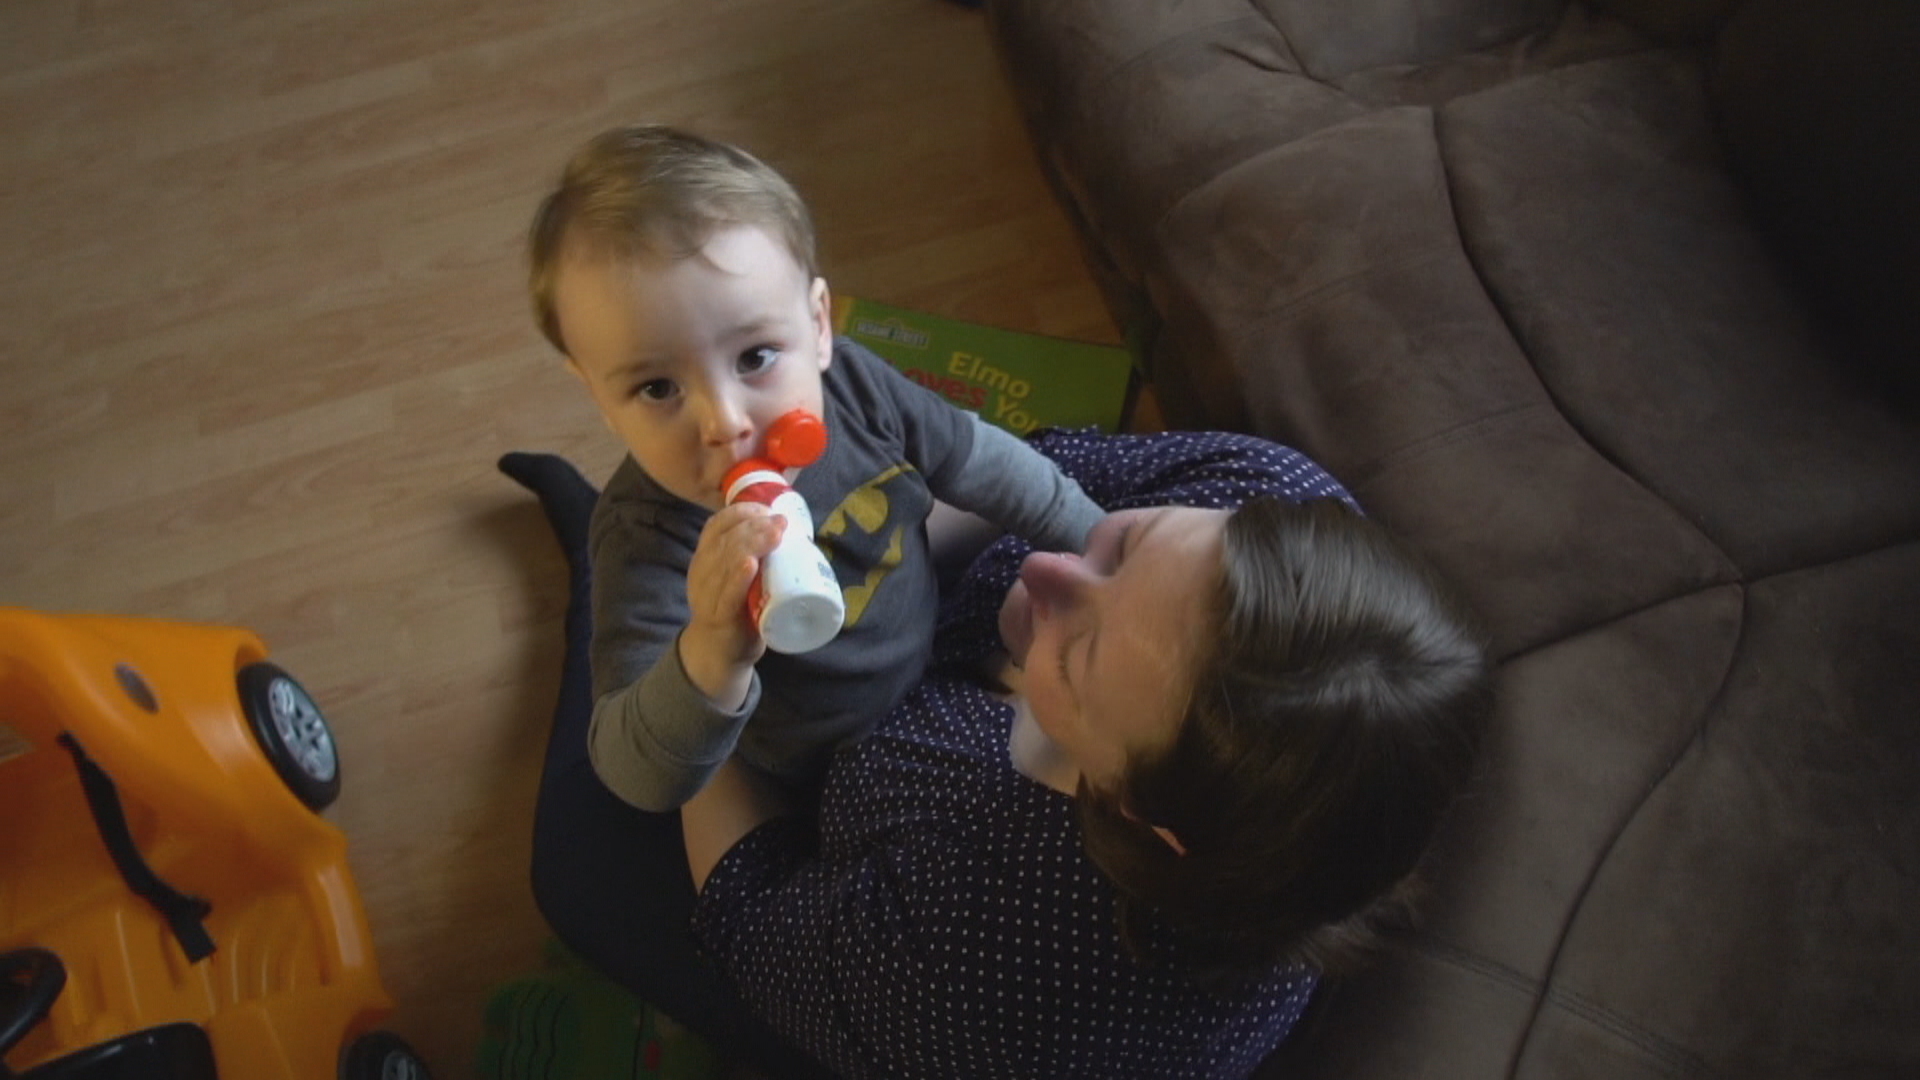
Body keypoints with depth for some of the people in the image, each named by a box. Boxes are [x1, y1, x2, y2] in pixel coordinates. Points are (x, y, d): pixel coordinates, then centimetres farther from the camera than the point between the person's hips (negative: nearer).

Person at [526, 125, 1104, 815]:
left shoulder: (851, 384, -27)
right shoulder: (649, 535, -40)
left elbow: (986, 464, -7)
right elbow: (638, 779, -44)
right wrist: (709, 662, -64)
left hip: (926, 649, 4)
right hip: (794, 760, -4)